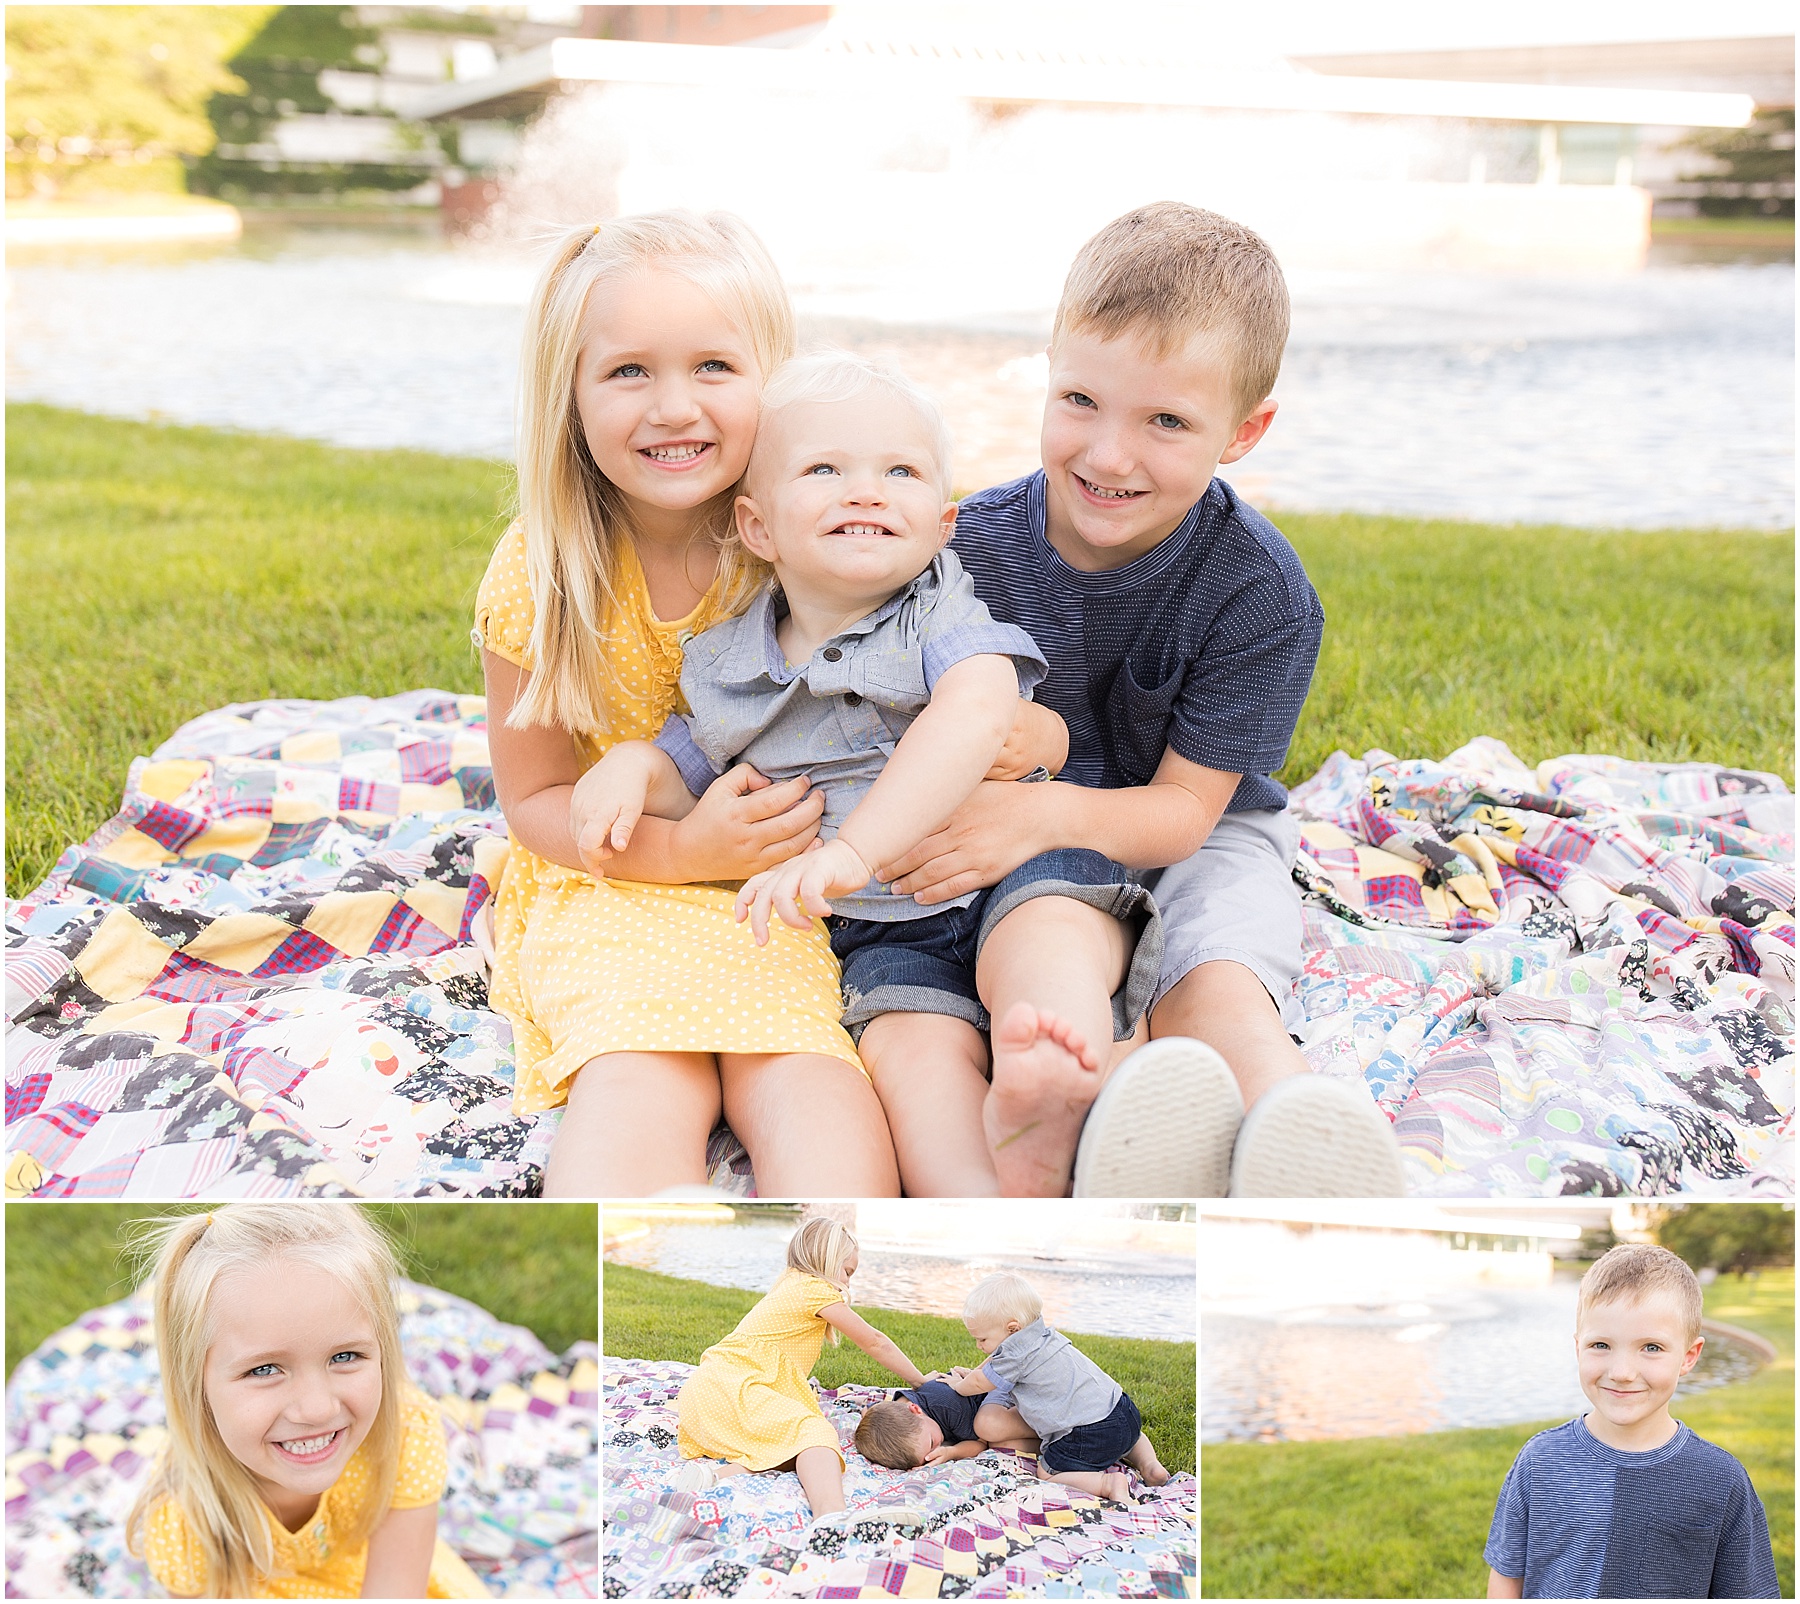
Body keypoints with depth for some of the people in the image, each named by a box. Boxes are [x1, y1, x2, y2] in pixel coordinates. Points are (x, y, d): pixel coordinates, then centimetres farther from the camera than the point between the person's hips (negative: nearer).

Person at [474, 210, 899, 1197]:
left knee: (812, 1084, -28)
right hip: (605, 885, -1)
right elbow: (534, 795, -2)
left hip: (780, 887, 1)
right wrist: (681, 849, -20)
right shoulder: (542, 571, -10)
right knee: (635, 1083, -30)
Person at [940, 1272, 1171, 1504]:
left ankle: (1108, 1483, -16)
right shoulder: (1040, 1336, 16)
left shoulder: (1017, 1355, -12)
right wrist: (974, 1371, 41)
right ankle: (1148, 1462, 11)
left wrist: (958, 1385, 23)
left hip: (1089, 1436, -9)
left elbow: (978, 1384, 4)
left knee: (1047, 1473, 2)